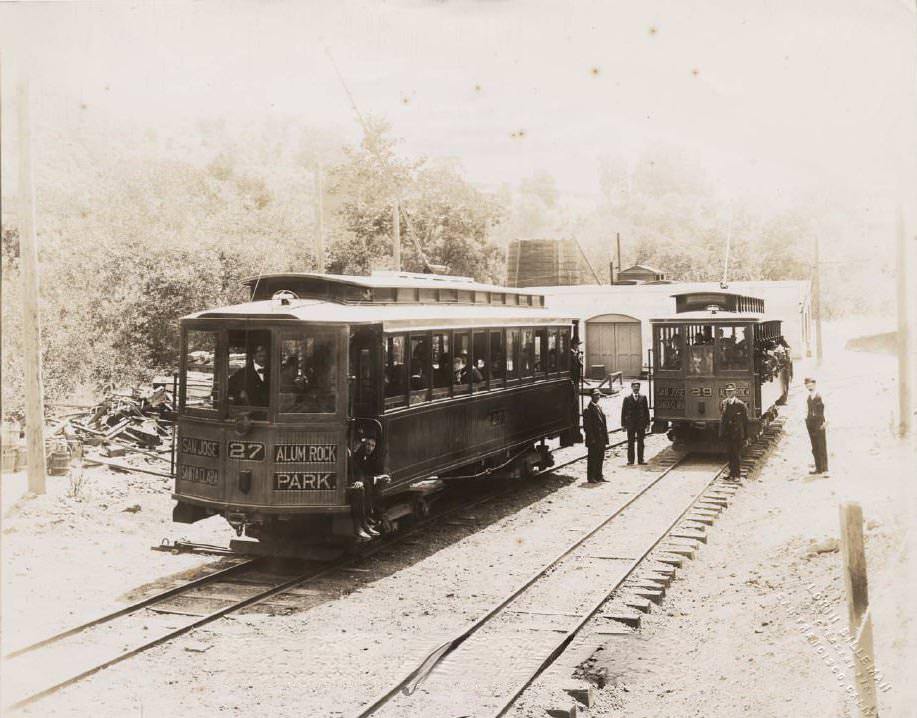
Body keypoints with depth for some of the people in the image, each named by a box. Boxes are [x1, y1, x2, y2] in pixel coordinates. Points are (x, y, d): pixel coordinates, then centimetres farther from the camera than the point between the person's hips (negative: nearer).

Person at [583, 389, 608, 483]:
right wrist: (592, 439, -18)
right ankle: (591, 478, 6)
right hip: (593, 440, -8)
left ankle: (598, 476, 22)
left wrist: (605, 438, 11)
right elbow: (586, 426, -15)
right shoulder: (588, 410, -11)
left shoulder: (599, 408, 14)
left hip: (601, 439, 8)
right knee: (592, 459, -1)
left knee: (600, 458, 13)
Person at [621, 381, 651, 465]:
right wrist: (623, 424, -3)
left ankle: (640, 459, 11)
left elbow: (646, 411, 6)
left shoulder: (643, 398, 6)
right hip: (630, 424, -1)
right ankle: (630, 460, 6)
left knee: (640, 442, 5)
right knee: (630, 443, 2)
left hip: (641, 424, 1)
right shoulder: (627, 398, 2)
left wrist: (647, 423, 2)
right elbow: (623, 412, 2)